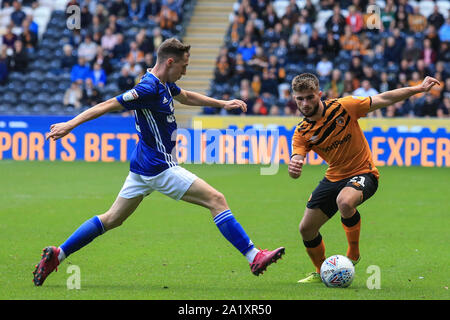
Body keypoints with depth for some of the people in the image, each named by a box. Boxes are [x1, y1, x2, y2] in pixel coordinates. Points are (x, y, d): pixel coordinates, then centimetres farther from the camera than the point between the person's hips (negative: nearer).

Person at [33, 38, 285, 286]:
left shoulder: (165, 84, 9)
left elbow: (186, 97, 31)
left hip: (144, 167, 10)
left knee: (112, 219, 15)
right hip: (160, 168, -10)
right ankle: (255, 257, -8)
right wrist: (70, 125, -21)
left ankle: (56, 254, 14)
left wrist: (223, 103, 31)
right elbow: (108, 106, -20)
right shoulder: (149, 88, -21)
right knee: (216, 200, -8)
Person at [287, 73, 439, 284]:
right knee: (306, 229, 3)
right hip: (333, 178, 5)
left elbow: (383, 100, -7)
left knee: (345, 202, -37)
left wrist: (419, 89, -10)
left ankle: (353, 253, -12)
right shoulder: (302, 133, -6)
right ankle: (320, 273, 30)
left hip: (362, 173, -5)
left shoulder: (342, 107, -15)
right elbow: (296, 165, -15)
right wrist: (293, 167, -41)